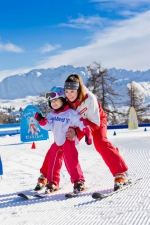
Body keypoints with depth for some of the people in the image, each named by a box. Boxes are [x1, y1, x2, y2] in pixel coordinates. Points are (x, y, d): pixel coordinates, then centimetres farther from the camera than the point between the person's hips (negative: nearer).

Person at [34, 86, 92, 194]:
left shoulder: (70, 113, -10)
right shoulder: (51, 115, 7)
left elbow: (82, 123, -13)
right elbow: (48, 126, -1)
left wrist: (88, 134, -18)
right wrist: (41, 120, -18)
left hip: (68, 142, -6)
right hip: (57, 142, 6)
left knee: (71, 161, -14)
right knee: (53, 163, 9)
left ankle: (78, 181, -6)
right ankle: (52, 182, 21)